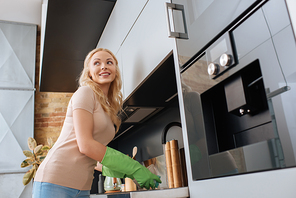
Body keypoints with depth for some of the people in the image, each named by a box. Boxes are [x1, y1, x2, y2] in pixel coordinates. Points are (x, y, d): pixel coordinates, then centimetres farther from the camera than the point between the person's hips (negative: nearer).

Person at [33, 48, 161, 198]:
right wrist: (133, 167, -14)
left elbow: (92, 157, 13)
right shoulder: (85, 92, -7)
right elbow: (85, 145, -16)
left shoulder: (110, 107, 14)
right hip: (57, 181, -7)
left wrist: (126, 172, 1)